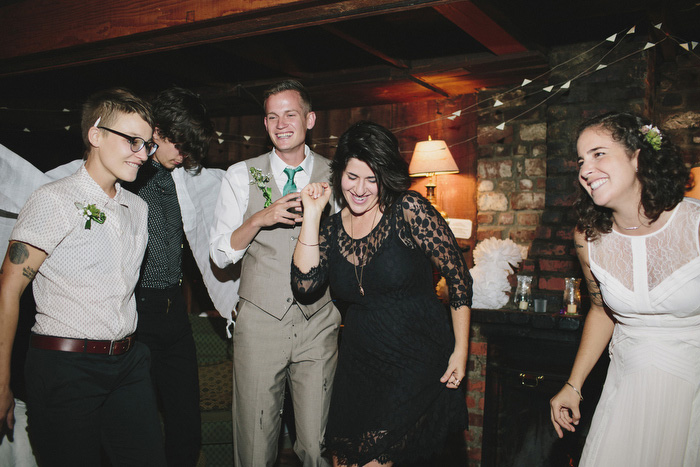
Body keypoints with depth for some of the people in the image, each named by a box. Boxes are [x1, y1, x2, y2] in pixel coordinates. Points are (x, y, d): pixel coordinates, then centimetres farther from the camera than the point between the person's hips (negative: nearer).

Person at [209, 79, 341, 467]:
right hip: (259, 323, 0)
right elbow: (220, 255, 0)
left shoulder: (335, 177, 4)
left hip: (318, 323, 0)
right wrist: (258, 219, -14)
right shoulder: (241, 176, 4)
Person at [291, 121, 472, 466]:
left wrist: (460, 350, -8)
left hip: (418, 359, -5)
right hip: (359, 361, 5)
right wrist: (311, 216, -11)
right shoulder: (332, 228, 3)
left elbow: (458, 277, -9)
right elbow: (305, 284, -10)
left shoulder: (409, 211, -12)